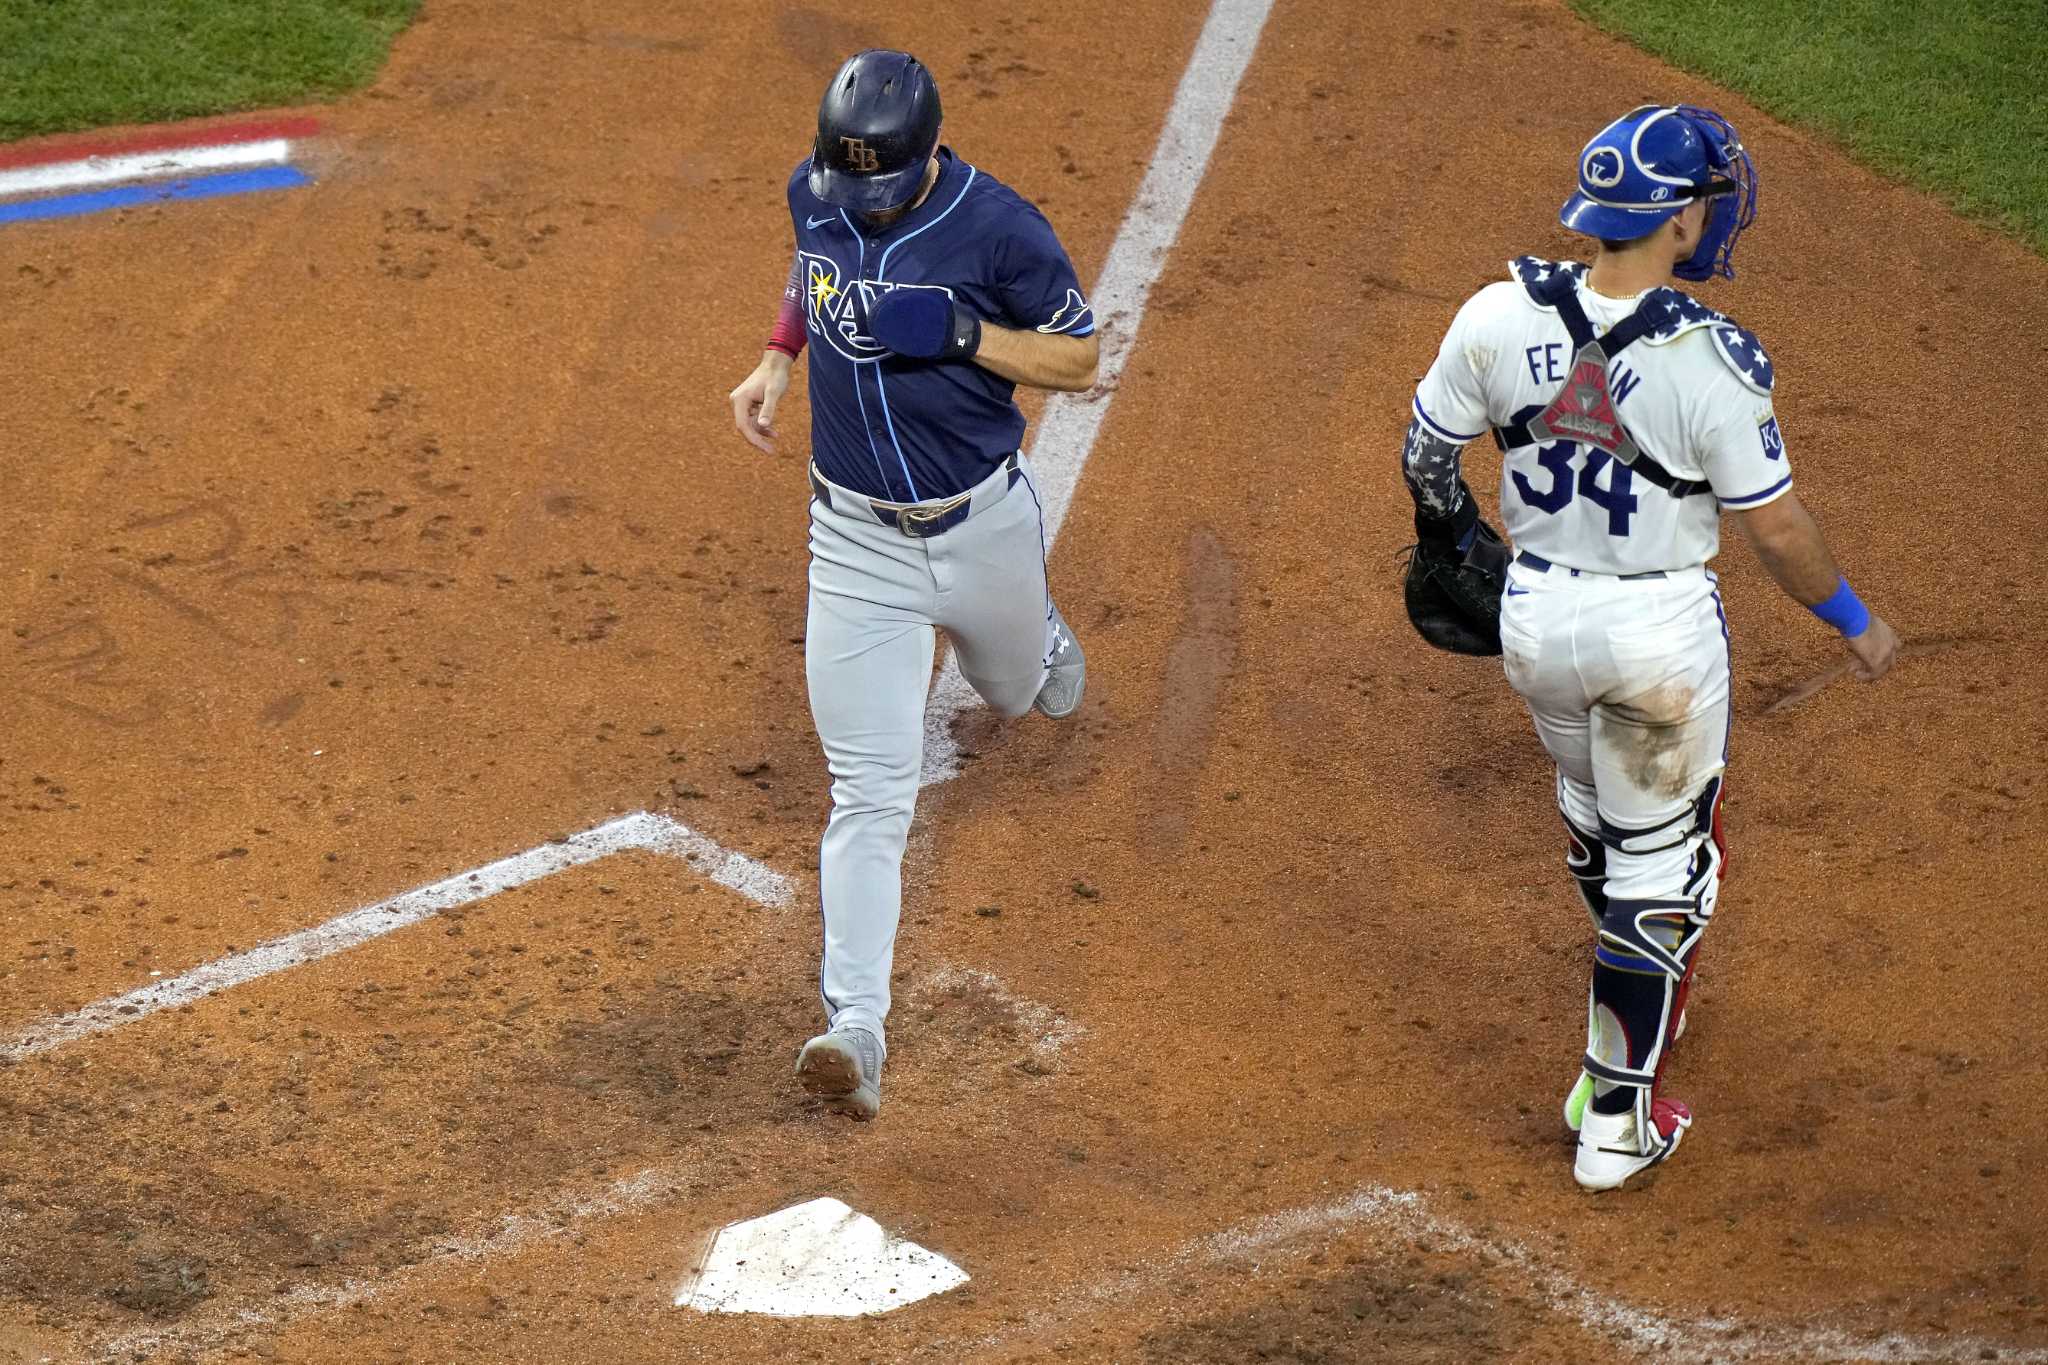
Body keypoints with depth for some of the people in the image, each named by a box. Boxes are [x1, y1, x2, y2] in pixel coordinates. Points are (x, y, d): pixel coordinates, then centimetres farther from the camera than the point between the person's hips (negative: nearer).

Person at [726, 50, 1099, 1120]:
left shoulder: (996, 227, -20)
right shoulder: (816, 191, -7)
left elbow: (1080, 360, -12)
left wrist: (960, 330, -26)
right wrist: (777, 356, 5)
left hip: (983, 523, -1)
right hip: (858, 541, 1)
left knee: (1014, 688, 28)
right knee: (869, 795, -7)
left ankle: (1040, 650, 68)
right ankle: (855, 1033, -14)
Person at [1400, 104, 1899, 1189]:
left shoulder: (1500, 316, -14)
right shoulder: (1712, 361, -24)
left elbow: (1425, 456, 0)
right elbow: (1777, 531, -15)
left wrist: (1454, 540, 22)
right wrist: (1855, 622, 2)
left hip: (1534, 614, 4)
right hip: (1660, 632, -4)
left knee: (1591, 808, 29)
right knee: (1663, 852, 12)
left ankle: (1640, 991, 53)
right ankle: (1616, 1117, 16)